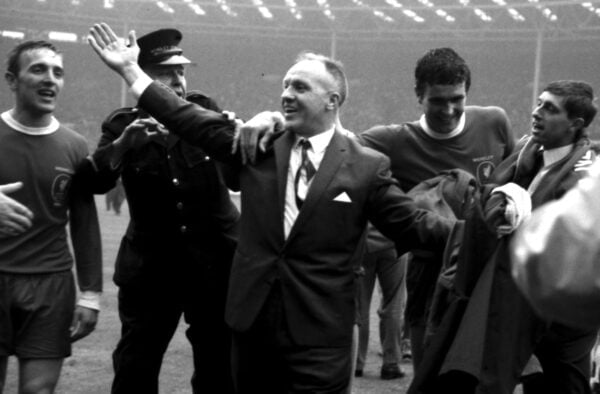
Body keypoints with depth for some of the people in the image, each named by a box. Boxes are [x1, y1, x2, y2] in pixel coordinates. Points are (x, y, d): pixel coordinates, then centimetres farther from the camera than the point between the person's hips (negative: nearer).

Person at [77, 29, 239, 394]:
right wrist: (124, 142, -32)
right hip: (151, 265, 0)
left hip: (215, 260, 1)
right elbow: (95, 182, -15)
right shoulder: (122, 123, -4)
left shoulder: (205, 110, -2)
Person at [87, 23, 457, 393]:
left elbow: (411, 224, -1)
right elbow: (196, 122, 6)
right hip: (253, 320, 4)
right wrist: (131, 70, 3)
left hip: (319, 334, -3)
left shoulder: (367, 166, -2)